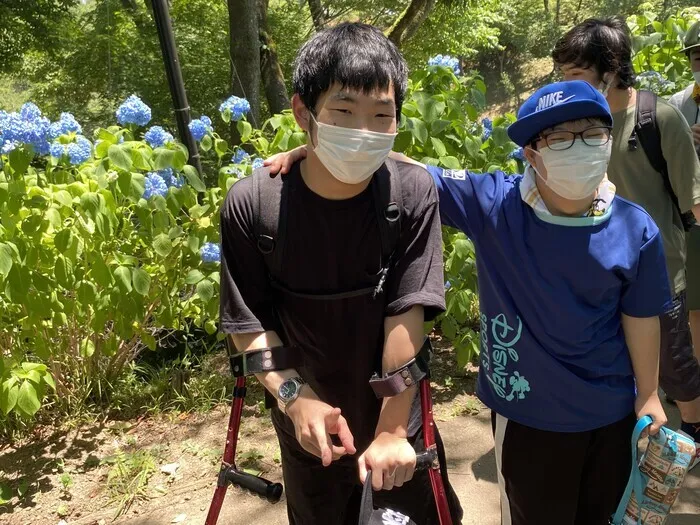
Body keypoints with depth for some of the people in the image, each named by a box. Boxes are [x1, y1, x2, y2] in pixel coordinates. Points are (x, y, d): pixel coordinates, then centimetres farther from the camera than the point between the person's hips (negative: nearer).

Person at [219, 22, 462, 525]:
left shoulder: (414, 193, -20)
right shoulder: (251, 204, -20)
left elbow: (407, 314, -21)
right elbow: (248, 322, -13)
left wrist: (391, 430, -20)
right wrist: (295, 396, -26)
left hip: (399, 422, 0)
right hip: (310, 428, 1)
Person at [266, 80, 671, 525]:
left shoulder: (636, 230, -15)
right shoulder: (493, 204, -19)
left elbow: (641, 319, -4)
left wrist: (648, 396, 6)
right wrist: (318, 149, -27)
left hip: (612, 414, 2)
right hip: (526, 412, -2)